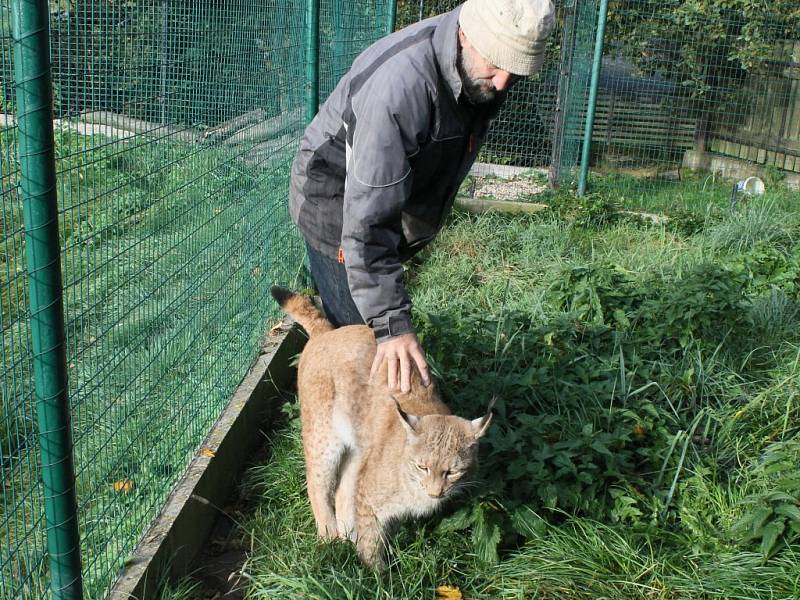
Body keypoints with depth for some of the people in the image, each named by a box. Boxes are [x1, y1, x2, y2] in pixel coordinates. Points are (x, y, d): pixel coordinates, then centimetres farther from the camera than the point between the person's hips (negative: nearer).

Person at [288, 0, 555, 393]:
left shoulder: (484, 73, -11)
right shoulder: (400, 83, -39)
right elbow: (367, 216, -39)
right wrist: (391, 322, -39)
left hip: (396, 196, 8)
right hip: (336, 201, -8)